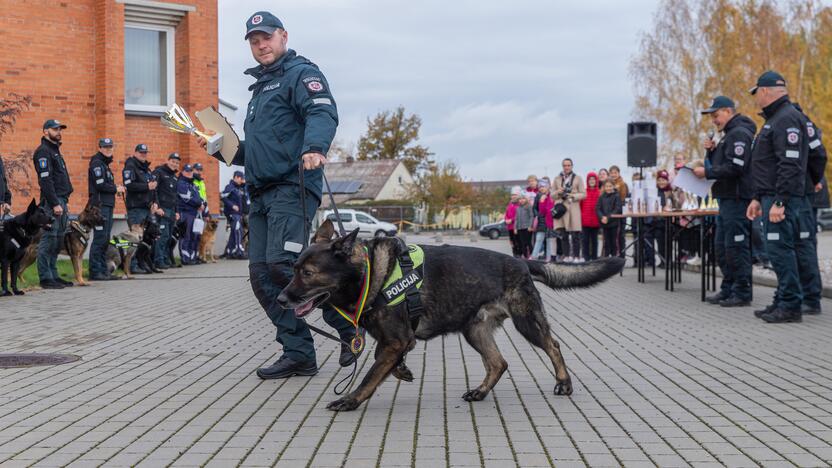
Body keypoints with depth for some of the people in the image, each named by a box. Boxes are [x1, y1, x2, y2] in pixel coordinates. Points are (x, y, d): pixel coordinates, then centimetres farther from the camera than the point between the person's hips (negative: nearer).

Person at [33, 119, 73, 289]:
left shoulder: (55, 150, 22)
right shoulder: (43, 151, -9)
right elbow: (45, 180, -17)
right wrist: (54, 204, -21)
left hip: (61, 200, 10)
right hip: (52, 202, -10)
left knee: (58, 240, 11)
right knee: (49, 239, -9)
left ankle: (53, 275, 16)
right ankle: (46, 278, -9)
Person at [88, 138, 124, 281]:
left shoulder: (105, 164, 22)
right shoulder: (97, 163, -8)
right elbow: (100, 185, -17)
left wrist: (116, 187, 4)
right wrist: (116, 189, -5)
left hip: (107, 205, 10)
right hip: (100, 205, -10)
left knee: (105, 239, 11)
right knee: (100, 238, -11)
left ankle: (103, 270, 15)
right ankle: (95, 272, -9)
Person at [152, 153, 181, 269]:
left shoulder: (174, 177, 22)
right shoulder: (159, 172, -3)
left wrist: (176, 211, 20)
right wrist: (157, 207, -19)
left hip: (172, 211, 8)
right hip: (162, 209, -8)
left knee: (169, 236, 6)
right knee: (163, 235, -13)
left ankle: (165, 260, 10)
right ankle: (159, 261, -12)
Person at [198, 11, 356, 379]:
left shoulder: (300, 73, 1)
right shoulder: (260, 86, 28)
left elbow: (323, 113, -20)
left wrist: (313, 147, -39)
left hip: (292, 187, -9)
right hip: (261, 193, 9)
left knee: (282, 262, -22)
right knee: (261, 274, 2)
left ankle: (350, 323, -6)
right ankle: (299, 355, 6)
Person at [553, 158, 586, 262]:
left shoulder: (578, 178, 8)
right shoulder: (557, 179, 14)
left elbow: (583, 194, 4)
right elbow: (552, 195, 15)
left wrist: (573, 196, -13)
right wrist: (557, 193, -7)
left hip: (573, 209, -2)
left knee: (575, 235, -5)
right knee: (564, 234, 1)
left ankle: (576, 256, -1)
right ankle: (566, 256, 6)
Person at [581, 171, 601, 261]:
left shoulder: (600, 193, 1)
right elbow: (580, 206, 3)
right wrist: (580, 216, -2)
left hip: (595, 220, 0)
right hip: (585, 220, 0)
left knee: (594, 239, 9)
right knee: (585, 239, 2)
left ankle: (594, 257, 15)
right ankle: (586, 257, 7)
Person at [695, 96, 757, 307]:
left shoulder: (739, 133, -12)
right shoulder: (729, 135, 21)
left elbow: (734, 168, -21)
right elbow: (720, 165, 24)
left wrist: (706, 173, -15)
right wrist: (711, 151, 7)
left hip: (737, 199, -11)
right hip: (727, 198, 11)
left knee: (737, 247, -7)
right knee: (721, 247, 13)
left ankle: (742, 293, -3)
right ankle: (728, 289, 20)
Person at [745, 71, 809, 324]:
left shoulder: (787, 119, -13)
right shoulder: (774, 119, 22)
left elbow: (790, 165, -21)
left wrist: (779, 202, -25)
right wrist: (758, 198, 25)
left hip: (782, 198, -10)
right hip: (771, 197, 10)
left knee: (780, 248, -11)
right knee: (778, 250, 11)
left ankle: (791, 305, -9)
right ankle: (784, 302, 16)